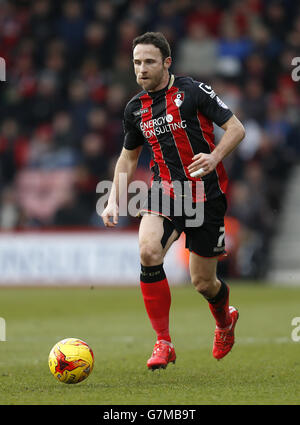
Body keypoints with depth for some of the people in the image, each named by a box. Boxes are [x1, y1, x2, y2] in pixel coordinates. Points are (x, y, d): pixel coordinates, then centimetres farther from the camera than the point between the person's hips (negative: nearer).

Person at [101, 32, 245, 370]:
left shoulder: (193, 91, -8)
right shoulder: (135, 108, 7)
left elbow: (236, 129, -6)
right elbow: (128, 158, 21)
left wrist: (215, 157, -24)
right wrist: (114, 201, 10)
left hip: (206, 194, -3)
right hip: (164, 190, 3)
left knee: (203, 282, 3)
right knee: (148, 251, -27)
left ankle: (225, 320, 42)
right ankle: (163, 343, -17)